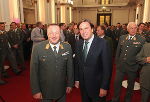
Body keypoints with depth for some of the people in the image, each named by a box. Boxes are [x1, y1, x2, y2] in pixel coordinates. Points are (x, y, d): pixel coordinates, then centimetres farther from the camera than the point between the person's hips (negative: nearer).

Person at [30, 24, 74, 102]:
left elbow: (70, 67, 1)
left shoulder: (67, 47, -7)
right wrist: (36, 91, -8)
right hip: (45, 91, -2)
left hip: (62, 89, 2)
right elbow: (34, 71, -10)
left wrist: (70, 84, 4)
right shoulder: (38, 48, -14)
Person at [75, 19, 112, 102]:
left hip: (97, 85, -4)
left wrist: (104, 87, -15)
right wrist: (77, 79, 7)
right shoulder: (78, 43, -1)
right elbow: (77, 63, 6)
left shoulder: (102, 43, -18)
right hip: (83, 85, 5)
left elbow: (107, 67, -16)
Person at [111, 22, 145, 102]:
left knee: (130, 85, 17)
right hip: (121, 66, 2)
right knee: (117, 83, 10)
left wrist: (138, 65, -6)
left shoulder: (142, 40, -9)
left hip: (132, 67, -2)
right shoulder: (122, 38, 1)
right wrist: (117, 62, 8)